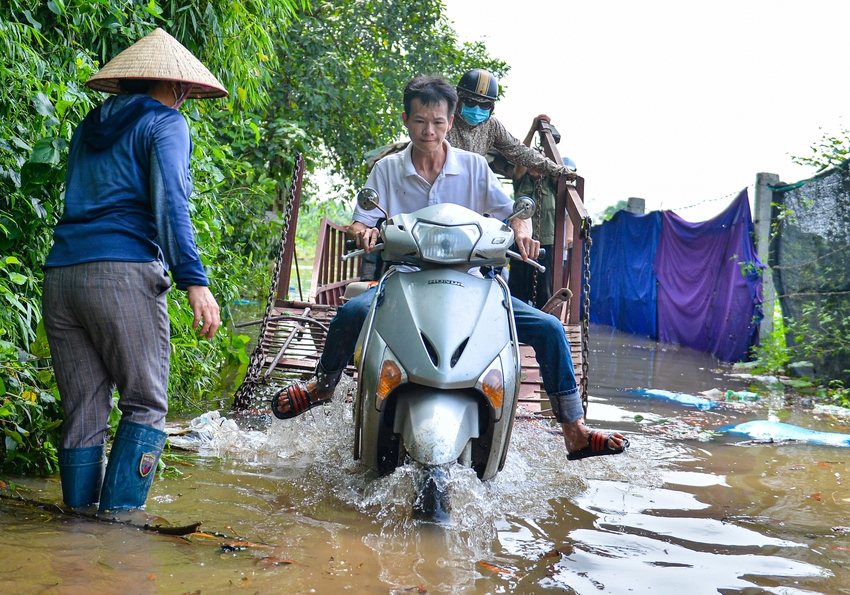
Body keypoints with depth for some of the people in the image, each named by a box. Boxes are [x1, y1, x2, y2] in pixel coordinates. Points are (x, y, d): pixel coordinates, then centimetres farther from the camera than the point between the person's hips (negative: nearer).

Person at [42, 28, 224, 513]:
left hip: (61, 273, 7)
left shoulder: (91, 126, 25)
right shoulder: (165, 122, 4)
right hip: (123, 273, -7)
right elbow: (169, 202, -10)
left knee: (83, 413, 7)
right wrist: (194, 279, -17)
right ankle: (118, 520, -10)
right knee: (147, 406, 0)